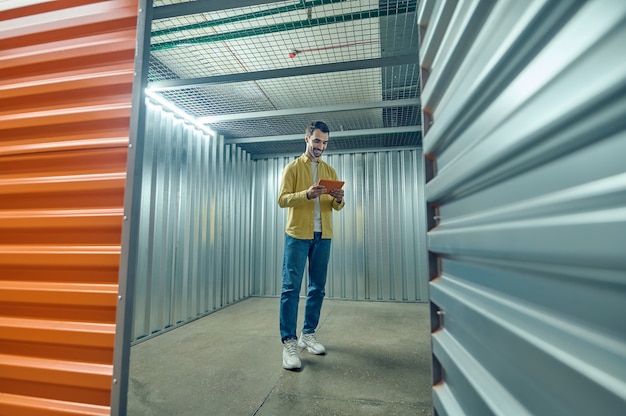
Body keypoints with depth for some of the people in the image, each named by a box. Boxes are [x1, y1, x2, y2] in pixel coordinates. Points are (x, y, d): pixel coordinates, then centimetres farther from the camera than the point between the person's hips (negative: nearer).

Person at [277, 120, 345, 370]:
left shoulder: (330, 171, 15)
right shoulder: (293, 167, 4)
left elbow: (336, 207, 12)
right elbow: (282, 199, -6)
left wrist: (338, 200, -12)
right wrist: (307, 194, -22)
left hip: (323, 236, 4)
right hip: (297, 234, -4)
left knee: (317, 288, 8)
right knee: (291, 288, -5)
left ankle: (308, 334, 21)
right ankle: (289, 342, 2)